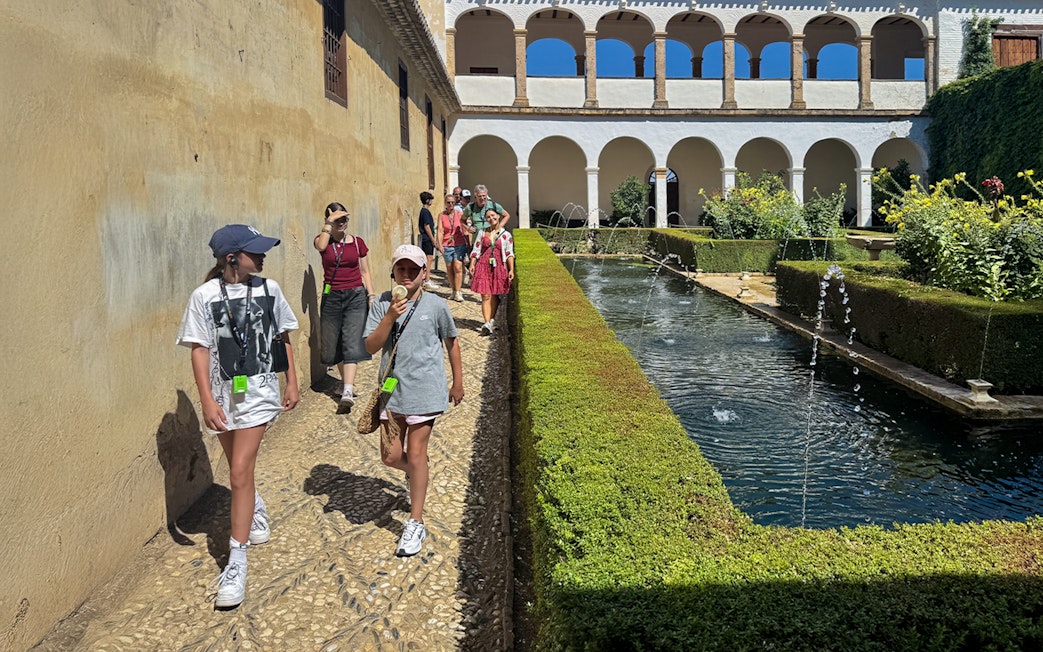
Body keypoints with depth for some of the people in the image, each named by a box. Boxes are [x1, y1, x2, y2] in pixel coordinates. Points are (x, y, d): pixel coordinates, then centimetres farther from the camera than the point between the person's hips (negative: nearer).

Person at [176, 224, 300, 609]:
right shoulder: (205, 296, -9)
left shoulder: (268, 290, -3)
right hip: (223, 394, 1)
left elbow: (283, 338, 8)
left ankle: (237, 562, -1)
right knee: (240, 468, 18)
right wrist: (207, 400, -14)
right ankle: (256, 510, 52)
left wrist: (292, 383, 8)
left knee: (240, 472, -9)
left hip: (257, 392, -1)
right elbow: (200, 349, -8)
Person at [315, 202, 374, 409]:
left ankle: (348, 391, -21)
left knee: (352, 342, -13)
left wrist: (371, 294, 3)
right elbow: (321, 246, -24)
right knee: (332, 343, 9)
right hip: (331, 297, 1)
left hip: (356, 296, -1)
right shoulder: (323, 240, 3)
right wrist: (329, 222, -18)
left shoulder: (358, 242, 6)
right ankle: (345, 379, 33)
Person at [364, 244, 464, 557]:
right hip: (391, 390, 3)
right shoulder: (383, 304, -2)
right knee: (390, 456, 7)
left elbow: (451, 343, 7)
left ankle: (415, 523, 14)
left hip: (424, 390, -3)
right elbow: (371, 346, -8)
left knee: (416, 453, 2)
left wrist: (458, 382, 12)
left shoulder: (436, 305, -5)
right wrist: (390, 317, -23)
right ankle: (414, 475, 44)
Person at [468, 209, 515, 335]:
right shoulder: (482, 233, 10)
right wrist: (472, 264, -5)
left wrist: (511, 270, -4)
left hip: (499, 267, 0)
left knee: (494, 296, 7)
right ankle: (487, 324, -13)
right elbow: (476, 250, 8)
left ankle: (491, 320, 23)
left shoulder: (506, 234, 6)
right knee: (486, 296, -8)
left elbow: (509, 253, 4)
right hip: (483, 266, 0)